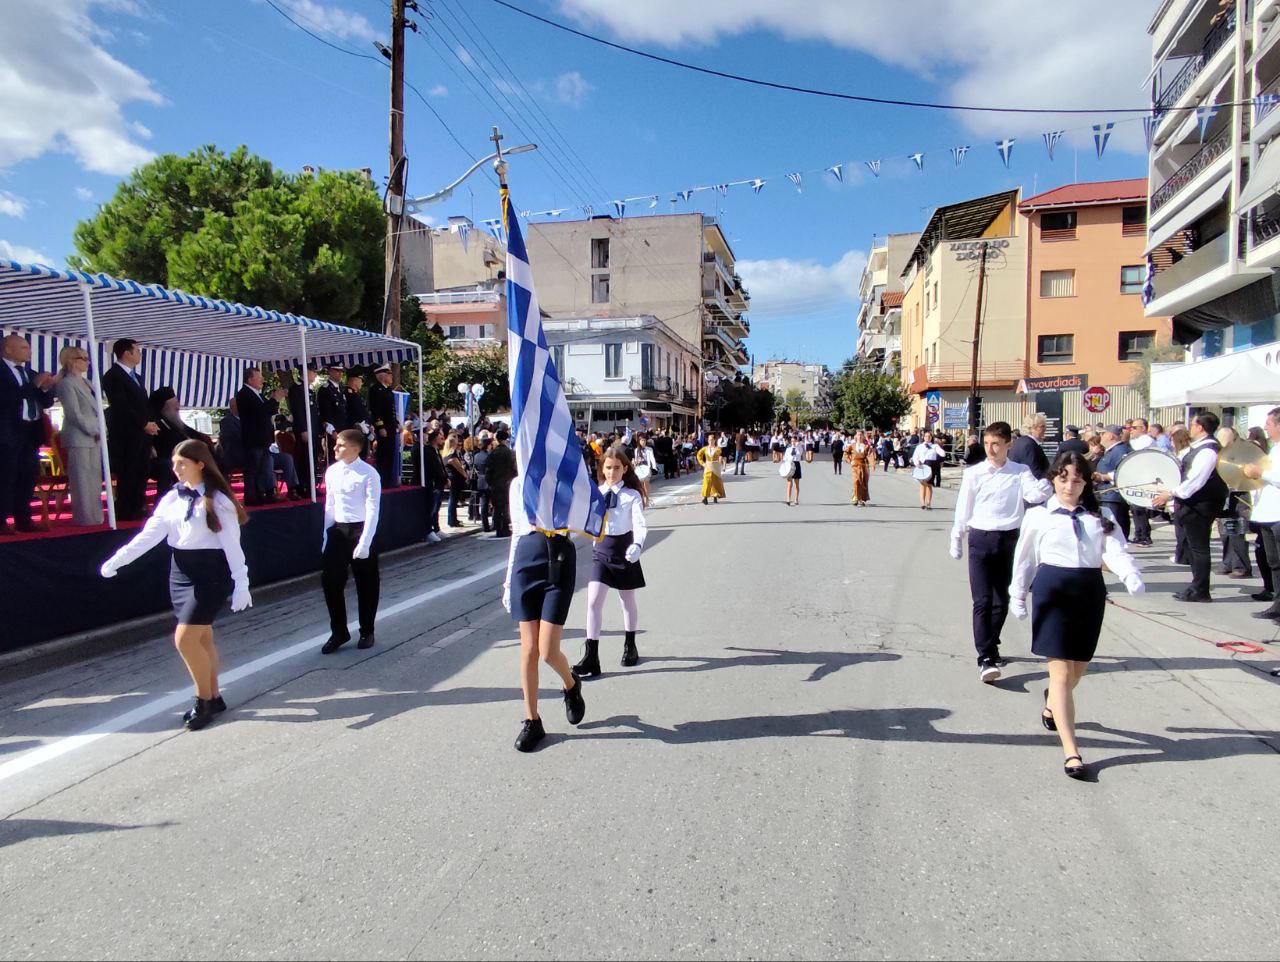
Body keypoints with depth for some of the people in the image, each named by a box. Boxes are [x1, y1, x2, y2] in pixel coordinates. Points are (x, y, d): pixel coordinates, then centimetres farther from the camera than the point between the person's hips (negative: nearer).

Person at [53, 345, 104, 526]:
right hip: (79, 439, -8)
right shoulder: (67, 383, -7)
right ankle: (85, 517, 1)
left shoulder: (86, 382, 18)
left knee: (94, 479, 10)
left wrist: (100, 431, 6)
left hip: (93, 438, 8)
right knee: (82, 481, -4)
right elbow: (74, 414, -13)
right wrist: (95, 431, -12)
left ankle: (94, 515, 16)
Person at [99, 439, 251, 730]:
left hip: (211, 574, -6)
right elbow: (150, 534, 1)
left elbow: (232, 544, -12)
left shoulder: (217, 500, -10)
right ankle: (213, 697, 26)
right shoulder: (172, 498, 6)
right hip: (181, 572, 6)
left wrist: (241, 584, -15)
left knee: (185, 639, -11)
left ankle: (205, 699, 8)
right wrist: (116, 560, -10)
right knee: (201, 639, 13)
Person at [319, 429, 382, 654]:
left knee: (366, 584, 8)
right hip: (338, 530, 5)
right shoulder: (332, 471, 4)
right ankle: (338, 632, 20)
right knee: (330, 581, 4)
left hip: (360, 530, -5)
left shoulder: (369, 474, -15)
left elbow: (372, 511, -16)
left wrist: (364, 543, -19)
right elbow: (329, 506, 11)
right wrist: (326, 535, 9)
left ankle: (367, 632, 24)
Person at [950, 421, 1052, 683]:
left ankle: (991, 647, 31)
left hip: (1009, 540, 2)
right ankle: (985, 659, -8)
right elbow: (963, 510, 7)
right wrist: (956, 541, 12)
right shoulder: (973, 474, 0)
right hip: (980, 540, -2)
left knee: (1002, 601, 12)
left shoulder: (1021, 472, 2)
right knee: (982, 601, -8)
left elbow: (1036, 495, -14)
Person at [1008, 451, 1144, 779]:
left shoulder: (1099, 517, 10)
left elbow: (1115, 550, -5)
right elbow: (1025, 558, 11)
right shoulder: (1038, 516, 3)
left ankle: (1052, 706, 51)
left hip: (1091, 592, 4)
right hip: (1053, 591, -3)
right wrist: (1017, 595, 15)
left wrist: (1131, 576, -25)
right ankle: (1071, 752, -5)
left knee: (1078, 669, 17)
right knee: (1061, 672, -6)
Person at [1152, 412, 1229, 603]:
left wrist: (1171, 494, -21)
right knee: (1194, 546, 15)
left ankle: (1200, 591, 1)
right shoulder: (1197, 448, 14)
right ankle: (1197, 587, 23)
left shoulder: (1208, 451, -17)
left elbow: (1196, 480, -24)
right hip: (1192, 504, 10)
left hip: (1199, 506, -10)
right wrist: (1173, 495, 17)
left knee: (1198, 547, -4)